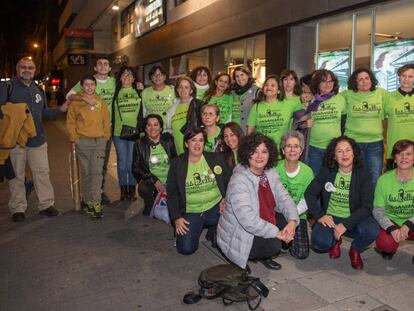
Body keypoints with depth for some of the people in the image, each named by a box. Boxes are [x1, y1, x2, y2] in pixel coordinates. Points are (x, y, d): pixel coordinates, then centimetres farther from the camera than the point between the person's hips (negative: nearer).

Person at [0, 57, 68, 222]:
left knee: (42, 172, 7)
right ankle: (17, 209, 19)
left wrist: (59, 110, 12)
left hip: (37, 139, 5)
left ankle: (46, 205, 18)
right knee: (16, 176, 6)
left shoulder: (38, 89, 14)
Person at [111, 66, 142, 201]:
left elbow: (143, 111, 9)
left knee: (132, 162, 2)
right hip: (118, 133, 1)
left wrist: (140, 128, 1)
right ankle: (123, 189, 18)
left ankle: (132, 189, 16)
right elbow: (111, 112, 9)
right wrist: (111, 130, 2)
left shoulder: (139, 92, 7)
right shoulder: (115, 92, 7)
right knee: (122, 162, 7)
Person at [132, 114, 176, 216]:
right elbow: (136, 168, -2)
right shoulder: (139, 144, 4)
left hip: (169, 182, 2)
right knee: (144, 189, -34)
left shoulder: (168, 140, 8)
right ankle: (149, 213, -3)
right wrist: (155, 180, -14)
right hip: (150, 183, -2)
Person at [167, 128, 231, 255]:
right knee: (186, 248, -16)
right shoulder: (176, 163, 1)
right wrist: (176, 217, -6)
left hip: (215, 208, 1)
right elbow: (171, 192, 2)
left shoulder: (217, 158, 3)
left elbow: (228, 182, 6)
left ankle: (213, 230, 10)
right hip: (190, 212, -1)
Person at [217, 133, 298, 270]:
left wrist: (292, 221, -21)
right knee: (273, 244, -27)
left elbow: (284, 198, -2)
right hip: (238, 235, -8)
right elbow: (248, 220, -33)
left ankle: (264, 256, 10)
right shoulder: (239, 181, -27)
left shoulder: (270, 173, -2)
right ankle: (248, 256, 4)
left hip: (262, 224, 8)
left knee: (289, 221, -7)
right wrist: (277, 233, -29)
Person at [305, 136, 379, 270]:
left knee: (372, 230, -31)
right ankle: (335, 242, 13)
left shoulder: (363, 175, -6)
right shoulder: (326, 172, -2)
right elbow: (309, 194, -3)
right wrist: (319, 215, -18)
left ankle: (355, 250, 6)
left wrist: (345, 225, -23)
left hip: (353, 219, 0)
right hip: (329, 218, 0)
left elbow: (367, 207, -12)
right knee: (319, 243, -28)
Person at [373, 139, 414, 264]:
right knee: (385, 242, -32)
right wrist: (392, 228, -24)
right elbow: (377, 209, -8)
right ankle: (389, 248, 9)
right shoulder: (384, 179, -9)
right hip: (390, 222, -1)